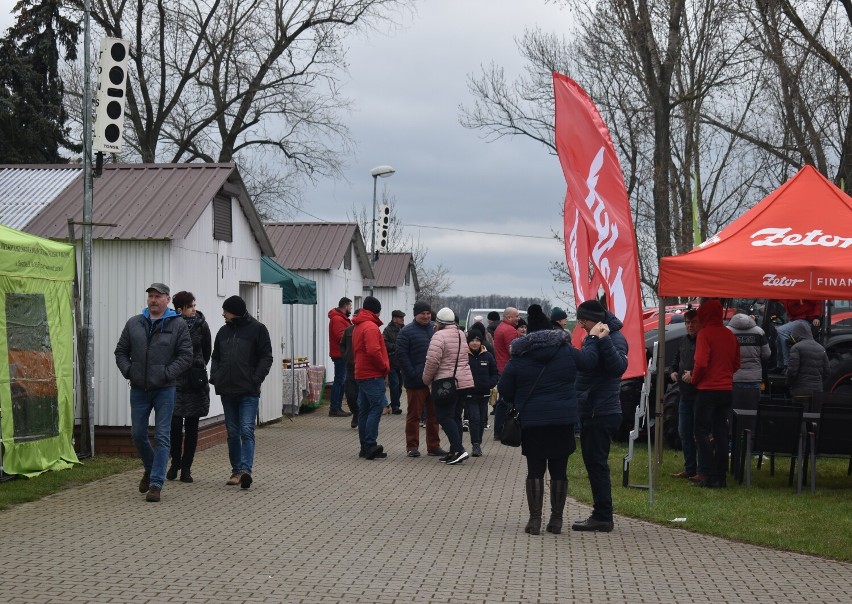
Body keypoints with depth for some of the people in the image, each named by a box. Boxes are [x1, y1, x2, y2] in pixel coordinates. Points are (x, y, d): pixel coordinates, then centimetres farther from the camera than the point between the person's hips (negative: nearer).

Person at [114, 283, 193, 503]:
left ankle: (156, 484, -2)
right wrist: (128, 371, -1)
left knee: (162, 436, -5)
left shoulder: (178, 325, -1)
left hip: (164, 389, -4)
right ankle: (150, 469, 36)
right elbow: (121, 351, 14)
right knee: (138, 434, 11)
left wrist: (167, 374, -14)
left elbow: (185, 356, -5)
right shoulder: (134, 323, 8)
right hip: (139, 389, 4)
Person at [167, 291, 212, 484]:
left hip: (195, 383, 1)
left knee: (191, 426, 4)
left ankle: (186, 467, 13)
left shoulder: (201, 325, 1)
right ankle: (176, 462, 16)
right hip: (175, 382, -1)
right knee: (175, 423, -6)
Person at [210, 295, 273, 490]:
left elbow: (266, 357, -5)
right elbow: (216, 357, 20)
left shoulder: (257, 329, -3)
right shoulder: (224, 331, 13)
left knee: (247, 431, -14)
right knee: (232, 433, 10)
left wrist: (256, 379, -15)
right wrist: (215, 378, 4)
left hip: (249, 392, -6)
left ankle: (246, 469, -20)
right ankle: (236, 470, 18)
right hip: (227, 391, 6)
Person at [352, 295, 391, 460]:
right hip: (373, 375, -10)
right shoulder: (371, 327, -14)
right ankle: (370, 446, -17)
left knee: (364, 410, 10)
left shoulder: (357, 326, 18)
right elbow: (373, 351, -25)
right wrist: (384, 367, -11)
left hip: (361, 374, 10)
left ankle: (365, 447, 12)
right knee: (376, 408, -11)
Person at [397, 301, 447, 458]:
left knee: (434, 415, 10)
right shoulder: (406, 332, -3)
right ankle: (412, 446, 9)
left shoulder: (435, 329, 12)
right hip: (416, 382, -5)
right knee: (414, 414, 1)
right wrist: (413, 374, -16)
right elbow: (401, 355, -9)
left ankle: (433, 446, 18)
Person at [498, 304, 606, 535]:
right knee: (559, 470, 8)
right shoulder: (566, 351, -1)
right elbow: (588, 360, 10)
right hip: (563, 421, 1)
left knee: (535, 469, 5)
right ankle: (556, 520, 9)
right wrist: (594, 340, 25)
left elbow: (504, 390, 2)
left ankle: (535, 520, 1)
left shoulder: (518, 358, -2)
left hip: (532, 422, -1)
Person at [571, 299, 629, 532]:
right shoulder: (591, 338, 16)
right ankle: (601, 514, 21)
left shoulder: (615, 338, -13)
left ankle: (603, 517, -2)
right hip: (591, 412, 10)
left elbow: (619, 367, -29)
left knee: (597, 463, -7)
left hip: (603, 414, -10)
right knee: (593, 462, 13)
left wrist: (604, 341, -35)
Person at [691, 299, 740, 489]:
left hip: (708, 390, -6)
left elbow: (701, 363, -18)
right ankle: (721, 476, 12)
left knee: (702, 433, -1)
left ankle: (712, 477, -6)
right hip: (726, 389, 7)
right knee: (720, 433, 11)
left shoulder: (705, 334, -11)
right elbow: (736, 364, 16)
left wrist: (694, 379, -3)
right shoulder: (730, 335, 10)